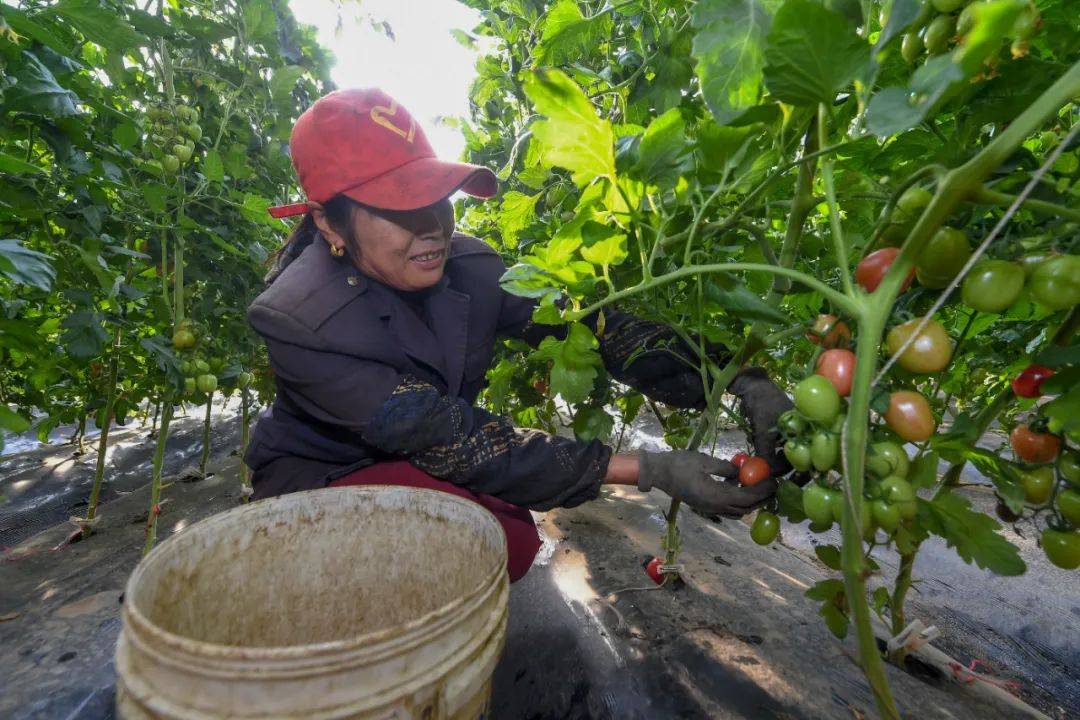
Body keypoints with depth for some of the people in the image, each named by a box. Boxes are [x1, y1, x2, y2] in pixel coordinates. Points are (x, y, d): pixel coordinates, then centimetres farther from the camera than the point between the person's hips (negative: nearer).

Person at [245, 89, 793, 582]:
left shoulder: (466, 267, -17)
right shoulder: (299, 321, -30)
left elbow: (592, 324, -21)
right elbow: (452, 440, -34)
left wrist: (744, 384, -32)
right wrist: (650, 471, -36)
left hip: (422, 466, 5)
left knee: (514, 541, -19)